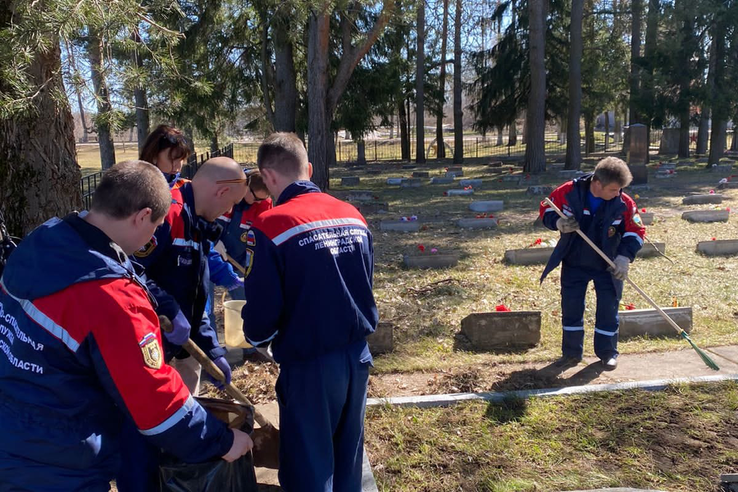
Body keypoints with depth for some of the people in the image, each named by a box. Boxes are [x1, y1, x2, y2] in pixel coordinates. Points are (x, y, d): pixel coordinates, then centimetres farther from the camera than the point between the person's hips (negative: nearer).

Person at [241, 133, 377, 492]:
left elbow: (262, 309, -13)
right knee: (348, 457, 23)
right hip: (358, 354, 6)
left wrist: (256, 336, 9)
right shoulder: (353, 215, 1)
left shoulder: (269, 227, -17)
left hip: (310, 364, -5)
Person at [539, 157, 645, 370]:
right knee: (571, 307, 7)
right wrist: (558, 222, -25)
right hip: (574, 263, 1)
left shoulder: (624, 204, -15)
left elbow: (635, 231, -7)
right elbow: (546, 210, -4)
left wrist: (625, 256, -21)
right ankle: (571, 352, 23)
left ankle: (607, 353, 25)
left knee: (608, 309, 6)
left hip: (607, 266, 0)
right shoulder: (568, 192, -17)